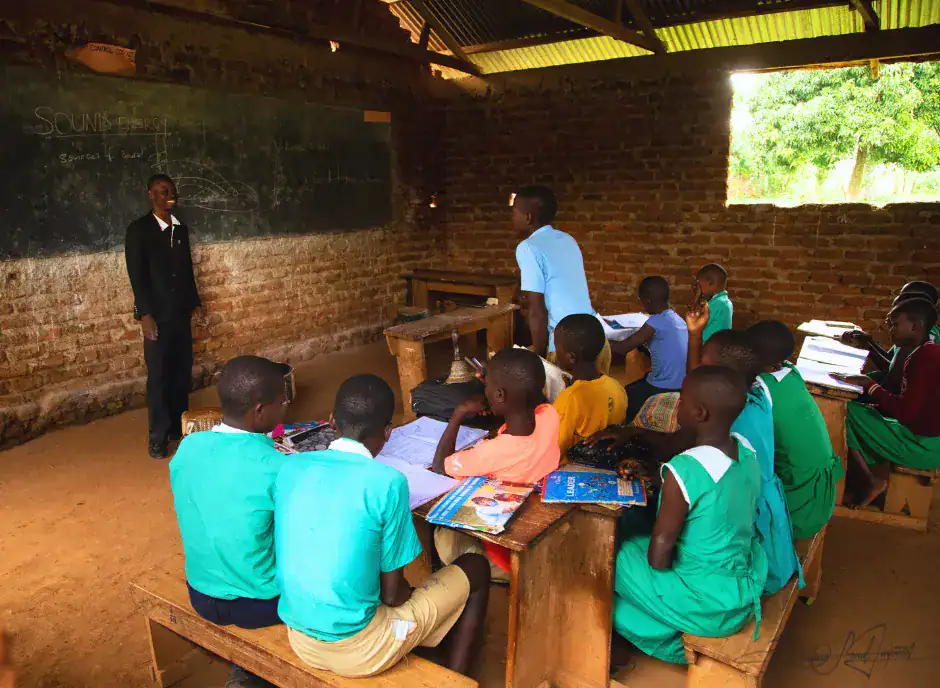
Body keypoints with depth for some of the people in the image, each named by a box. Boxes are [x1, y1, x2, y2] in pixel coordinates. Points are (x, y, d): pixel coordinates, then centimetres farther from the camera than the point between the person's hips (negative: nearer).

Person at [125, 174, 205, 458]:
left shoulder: (181, 228, 11)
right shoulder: (138, 229, -7)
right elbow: (136, 275, -11)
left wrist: (195, 303, 14)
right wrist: (145, 314, -17)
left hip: (181, 312, 5)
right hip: (157, 314, -5)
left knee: (182, 372, 9)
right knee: (158, 375, -1)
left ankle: (178, 426, 23)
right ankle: (159, 436, 9)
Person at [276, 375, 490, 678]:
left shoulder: (291, 467, -4)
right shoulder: (387, 481, -20)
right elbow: (392, 593, -12)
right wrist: (404, 592, 11)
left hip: (298, 638, 6)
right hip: (357, 650, -6)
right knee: (475, 569, 12)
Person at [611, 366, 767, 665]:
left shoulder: (683, 470, -30)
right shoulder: (745, 449, -9)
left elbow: (658, 555, -22)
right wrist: (653, 475, 5)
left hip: (708, 605, -7)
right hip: (746, 589, 7)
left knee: (615, 556, 12)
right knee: (638, 539, 22)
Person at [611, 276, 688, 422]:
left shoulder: (656, 322, -19)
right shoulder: (676, 318, 6)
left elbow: (622, 348, -17)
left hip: (664, 389, -9)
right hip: (679, 386, 9)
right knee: (628, 391, 22)